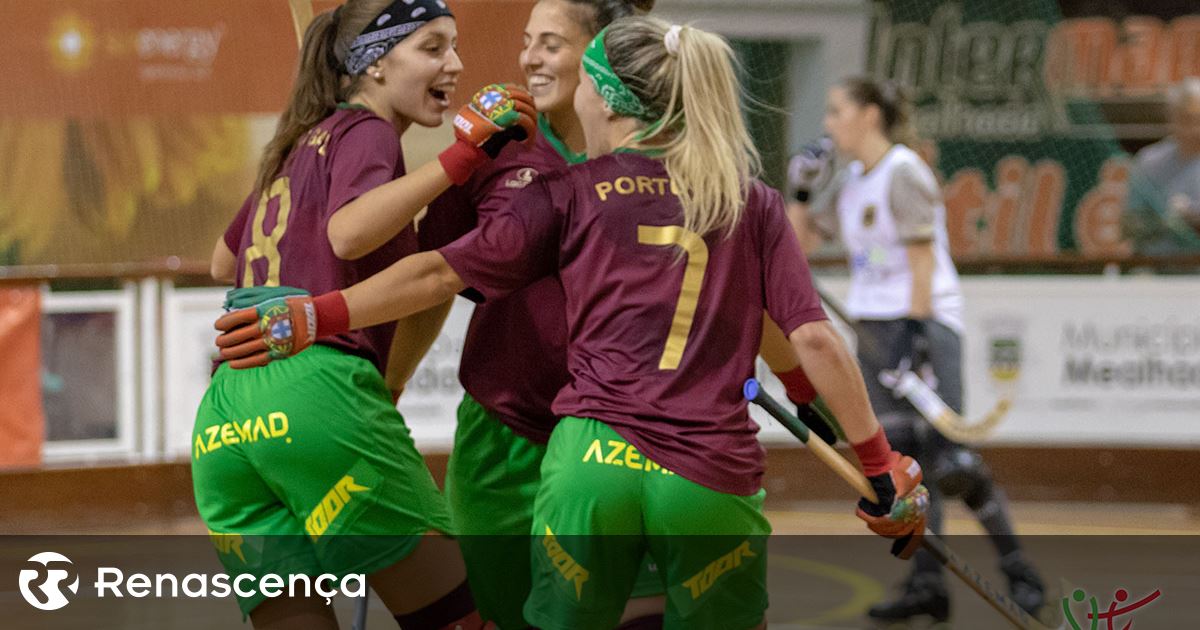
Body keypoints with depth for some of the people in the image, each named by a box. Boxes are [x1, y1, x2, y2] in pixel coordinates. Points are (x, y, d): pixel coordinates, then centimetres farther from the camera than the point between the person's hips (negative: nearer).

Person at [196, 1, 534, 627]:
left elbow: (224, 262, 41)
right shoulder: (364, 132, 4)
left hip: (224, 419, 8)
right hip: (316, 390, -8)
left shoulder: (297, 148, 28)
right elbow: (349, 233, -17)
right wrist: (459, 158, -19)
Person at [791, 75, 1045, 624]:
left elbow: (922, 260, -14)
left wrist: (915, 334, -20)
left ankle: (1016, 567, -3)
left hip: (925, 319, -8)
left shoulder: (903, 173, -9)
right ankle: (927, 583, 2)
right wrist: (802, 192, 8)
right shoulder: (848, 183, 15)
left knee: (951, 463, -15)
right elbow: (798, 241, 24)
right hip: (874, 330, 8)